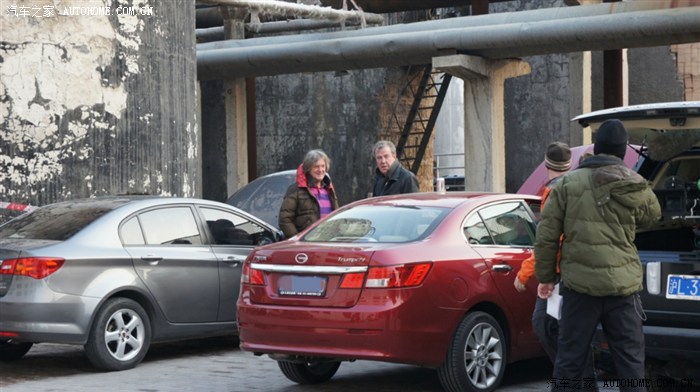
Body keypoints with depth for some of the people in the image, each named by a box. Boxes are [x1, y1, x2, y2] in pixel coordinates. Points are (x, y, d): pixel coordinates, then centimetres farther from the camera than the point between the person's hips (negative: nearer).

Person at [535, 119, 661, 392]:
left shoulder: (567, 183, 0)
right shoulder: (636, 188, -2)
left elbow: (546, 235, 0)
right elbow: (653, 215, 18)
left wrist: (545, 276, 9)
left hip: (579, 283, 0)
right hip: (622, 285, 0)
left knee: (569, 358, 7)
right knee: (630, 358, 8)